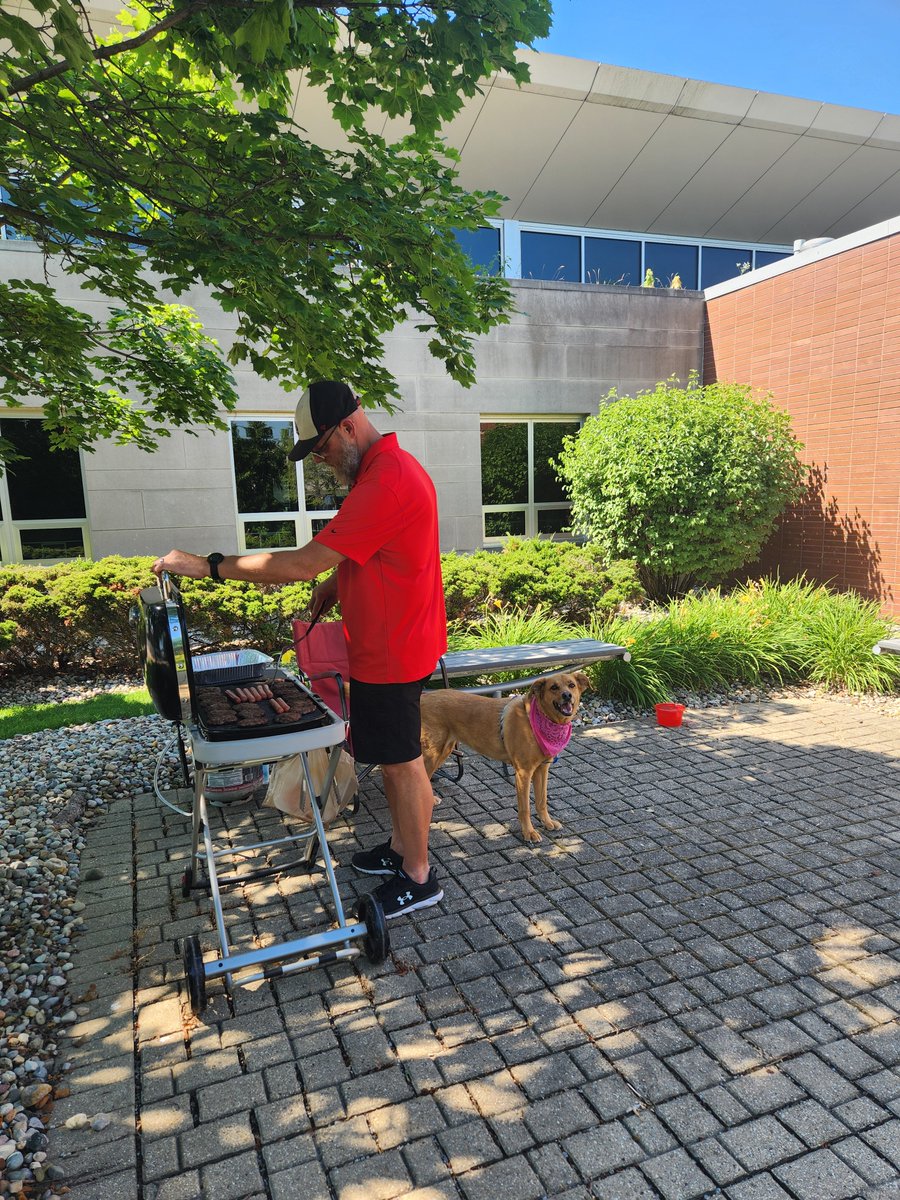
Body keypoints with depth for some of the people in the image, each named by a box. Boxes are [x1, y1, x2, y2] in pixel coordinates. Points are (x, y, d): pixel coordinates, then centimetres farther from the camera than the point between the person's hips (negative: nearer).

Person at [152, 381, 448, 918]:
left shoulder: (385, 481, -26)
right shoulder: (391, 467, 10)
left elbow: (305, 563, -28)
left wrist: (208, 566, -22)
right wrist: (337, 580, 7)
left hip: (392, 652, -10)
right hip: (390, 645, 10)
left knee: (401, 760, 4)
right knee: (392, 755, 20)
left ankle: (419, 878, 21)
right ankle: (402, 848, 37)